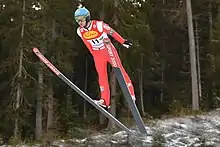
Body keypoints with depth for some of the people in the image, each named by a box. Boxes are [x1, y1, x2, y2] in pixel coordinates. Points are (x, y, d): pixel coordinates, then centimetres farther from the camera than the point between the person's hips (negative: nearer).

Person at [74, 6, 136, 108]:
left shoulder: (98, 24, -20)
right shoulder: (80, 31, -6)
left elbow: (112, 32, -9)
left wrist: (123, 42, 0)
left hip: (109, 51, -4)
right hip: (97, 55, 4)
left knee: (120, 70, -5)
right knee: (101, 75, -1)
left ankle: (130, 93, 1)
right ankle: (104, 100, -2)